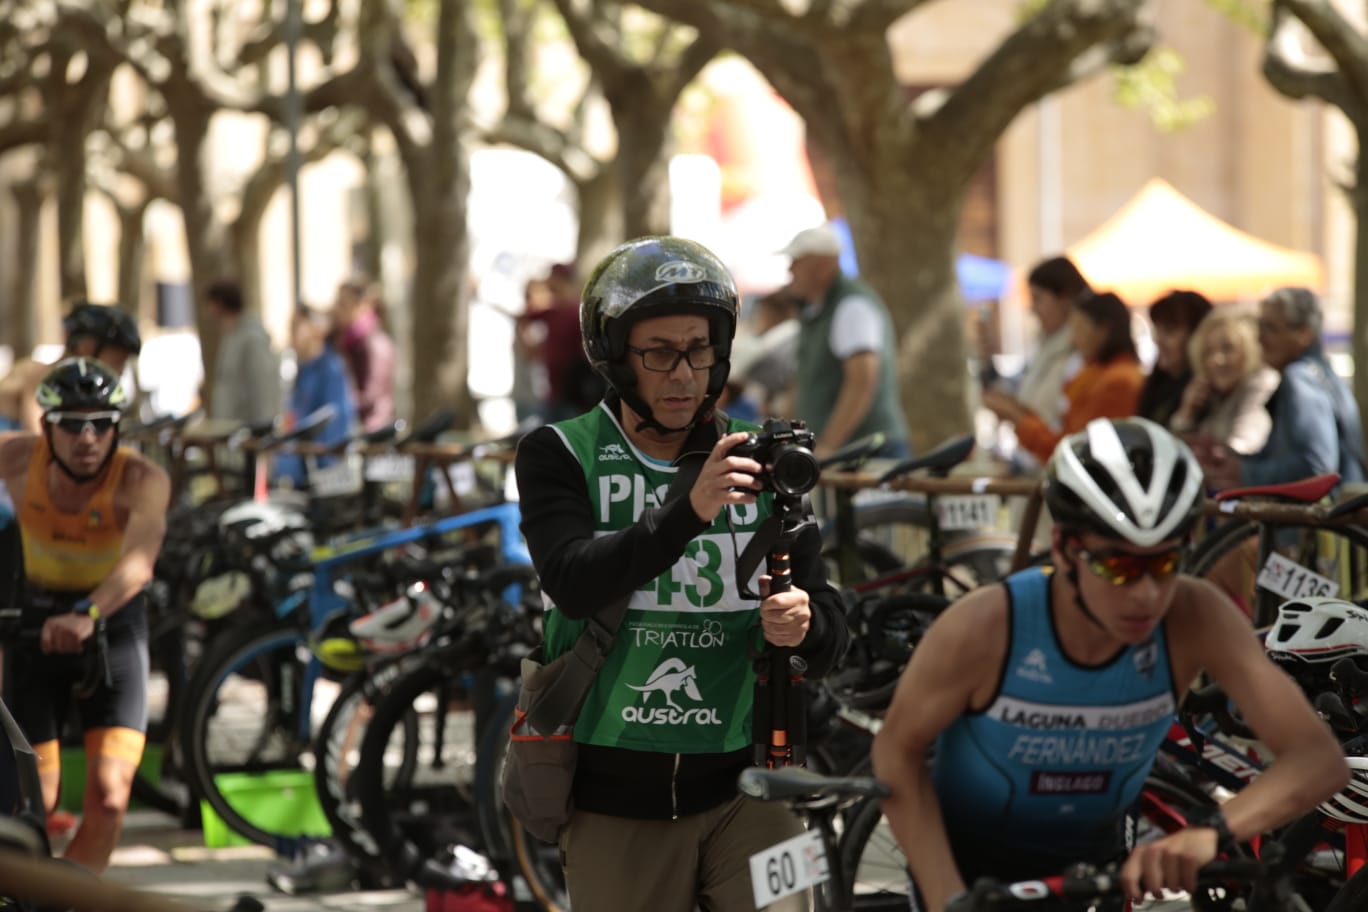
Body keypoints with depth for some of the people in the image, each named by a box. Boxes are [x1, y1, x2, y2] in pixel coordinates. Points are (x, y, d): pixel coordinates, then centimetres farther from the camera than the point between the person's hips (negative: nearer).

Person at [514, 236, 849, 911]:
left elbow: (830, 638, 5)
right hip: (614, 803, -1)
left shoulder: (757, 463, 5)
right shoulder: (560, 455, -1)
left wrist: (804, 626, -19)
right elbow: (574, 582, -20)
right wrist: (690, 509, -33)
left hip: (740, 788, 1)